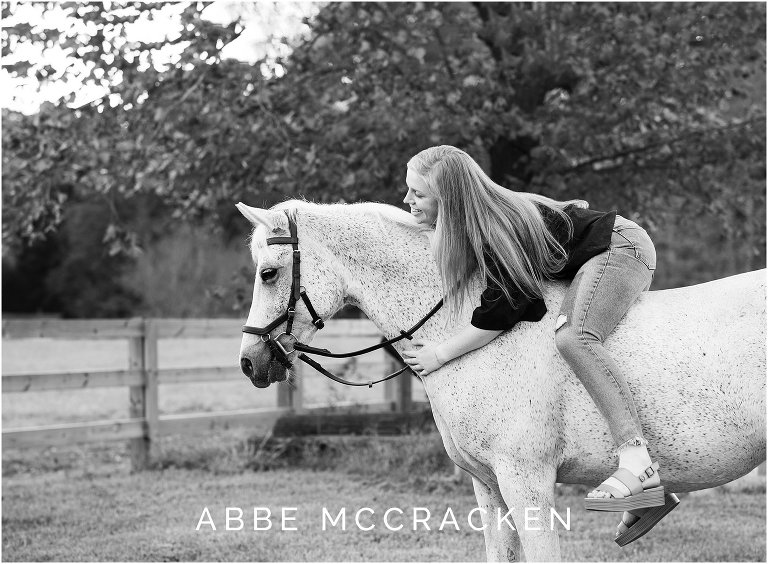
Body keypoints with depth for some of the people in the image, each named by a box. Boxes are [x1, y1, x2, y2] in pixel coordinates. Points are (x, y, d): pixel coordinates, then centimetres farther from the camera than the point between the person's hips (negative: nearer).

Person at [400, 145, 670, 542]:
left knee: (573, 337, -33)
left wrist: (440, 354, -24)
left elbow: (503, 309, -30)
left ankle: (638, 462, -43)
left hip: (622, 247, -11)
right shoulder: (473, 222, -3)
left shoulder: (500, 229, -31)